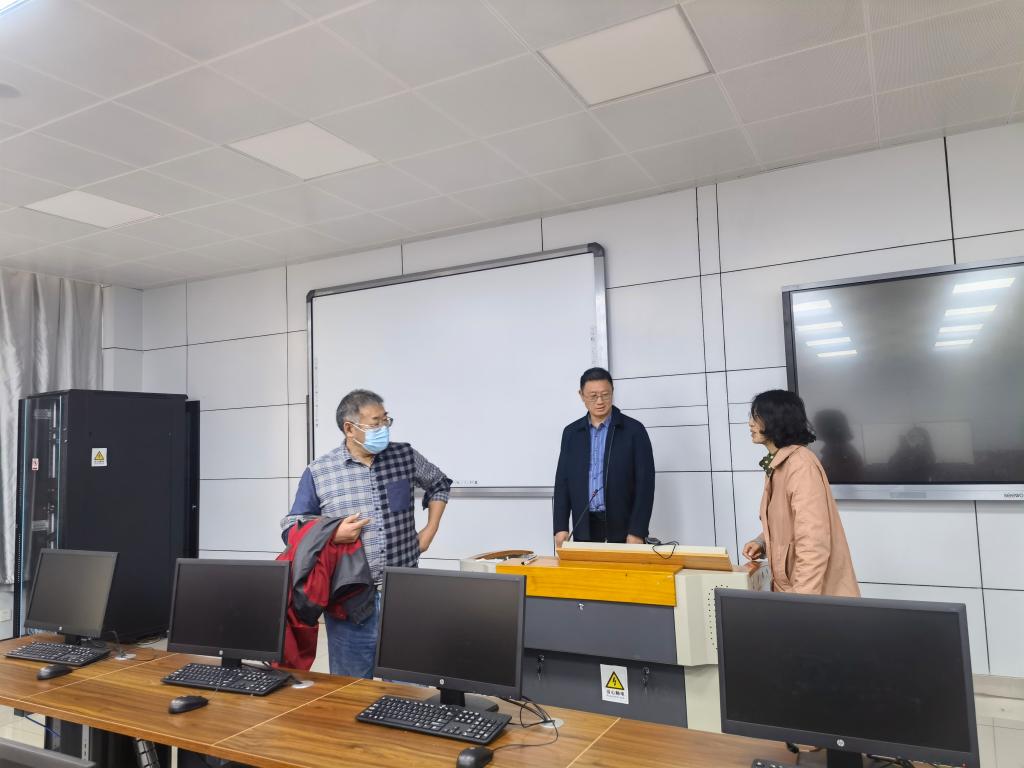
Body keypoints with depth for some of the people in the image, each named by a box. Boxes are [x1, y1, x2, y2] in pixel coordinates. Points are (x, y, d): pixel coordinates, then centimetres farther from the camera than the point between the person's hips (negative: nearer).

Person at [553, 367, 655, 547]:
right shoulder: (571, 433, 8)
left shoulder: (634, 430, -3)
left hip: (623, 528, -3)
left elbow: (645, 483, -6)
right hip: (584, 528, 3)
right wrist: (561, 527, 0)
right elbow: (562, 482, 9)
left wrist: (637, 532, -12)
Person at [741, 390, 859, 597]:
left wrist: (802, 599, -26)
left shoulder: (800, 464, -21)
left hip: (818, 591, -8)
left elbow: (813, 544, -26)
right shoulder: (777, 464, 6)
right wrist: (762, 542, 1)